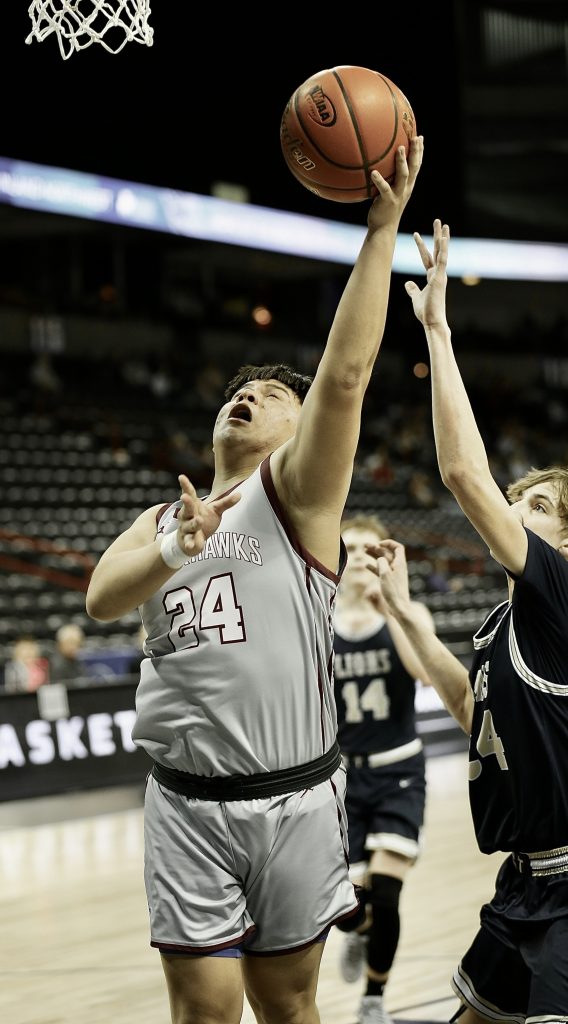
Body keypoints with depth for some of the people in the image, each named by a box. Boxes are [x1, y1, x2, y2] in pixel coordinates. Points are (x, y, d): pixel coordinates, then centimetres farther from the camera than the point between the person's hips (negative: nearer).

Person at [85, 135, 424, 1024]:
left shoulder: (298, 492, 1)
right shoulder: (162, 517, 16)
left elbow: (345, 373, -15)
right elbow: (102, 599, -4)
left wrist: (382, 229, -21)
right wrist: (175, 552, -23)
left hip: (292, 799, -3)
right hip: (188, 805, 3)